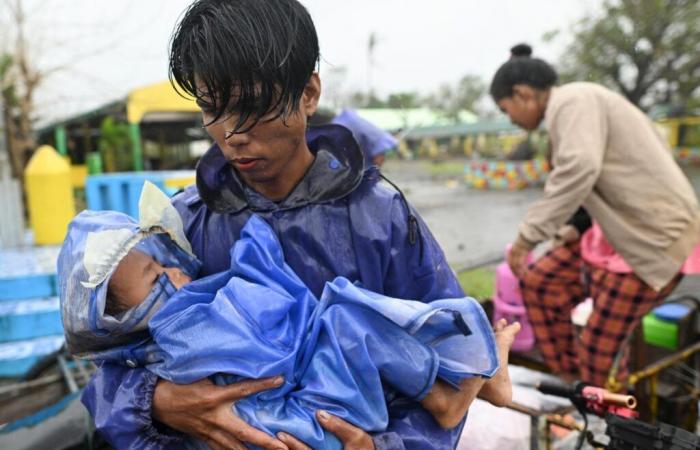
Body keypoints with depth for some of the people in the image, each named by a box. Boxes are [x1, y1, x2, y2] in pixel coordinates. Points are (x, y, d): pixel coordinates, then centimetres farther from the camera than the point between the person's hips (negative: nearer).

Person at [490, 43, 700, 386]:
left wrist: (529, 234, -31)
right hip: (625, 229, 10)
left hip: (654, 236, -10)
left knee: (599, 350, -3)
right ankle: (567, 379, 20)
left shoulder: (571, 101, -15)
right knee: (538, 280, 10)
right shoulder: (577, 104, 15)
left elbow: (580, 168, -33)